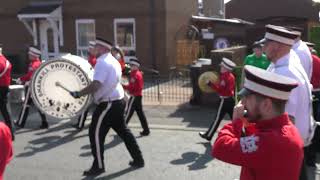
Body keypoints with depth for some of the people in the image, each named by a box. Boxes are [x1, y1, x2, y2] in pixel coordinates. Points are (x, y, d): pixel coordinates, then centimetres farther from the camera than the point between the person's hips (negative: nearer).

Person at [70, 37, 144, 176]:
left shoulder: (102, 62, -17)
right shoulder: (113, 60, 14)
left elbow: (96, 85, -26)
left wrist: (78, 93, -19)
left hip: (108, 104, -10)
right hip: (118, 102, 10)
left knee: (96, 133, 0)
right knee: (123, 131, 17)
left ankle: (98, 166, 9)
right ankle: (138, 160, 23)